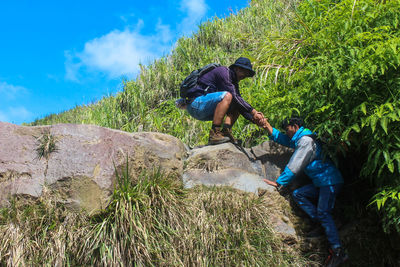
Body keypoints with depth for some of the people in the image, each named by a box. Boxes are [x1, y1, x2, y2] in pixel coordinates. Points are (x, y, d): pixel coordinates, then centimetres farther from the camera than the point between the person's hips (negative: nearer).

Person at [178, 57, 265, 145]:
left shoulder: (234, 83, 18)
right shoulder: (223, 71, -10)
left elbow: (242, 104, 11)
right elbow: (234, 97, -20)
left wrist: (254, 119, -4)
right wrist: (253, 111, -19)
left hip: (206, 111, 9)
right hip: (196, 103, -9)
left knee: (237, 106, 6)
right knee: (227, 96, -29)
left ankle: (225, 131, -14)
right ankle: (214, 134, -32)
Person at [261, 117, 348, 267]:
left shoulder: (306, 140, -14)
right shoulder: (299, 140, 17)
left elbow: (294, 167, -17)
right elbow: (280, 138, 28)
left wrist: (279, 183, -13)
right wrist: (267, 125, 15)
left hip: (330, 181, -10)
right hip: (321, 183, 10)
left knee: (323, 212, -19)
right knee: (297, 194, 4)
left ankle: (338, 252, -23)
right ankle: (320, 224, 0)